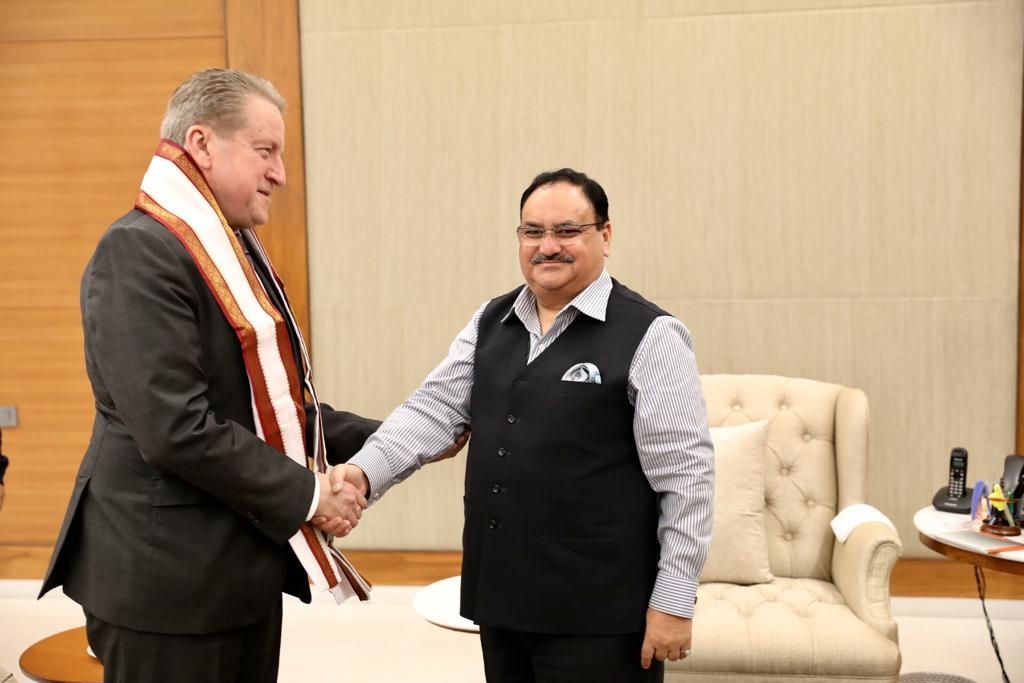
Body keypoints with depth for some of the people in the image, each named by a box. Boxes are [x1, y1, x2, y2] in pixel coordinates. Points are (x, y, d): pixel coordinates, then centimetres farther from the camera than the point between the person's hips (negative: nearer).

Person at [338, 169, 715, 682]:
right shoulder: (490, 323, 9)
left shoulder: (648, 335, -10)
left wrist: (674, 599, -11)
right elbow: (435, 408, 1)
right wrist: (366, 471, -16)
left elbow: (685, 474, -11)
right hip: (501, 595, 6)